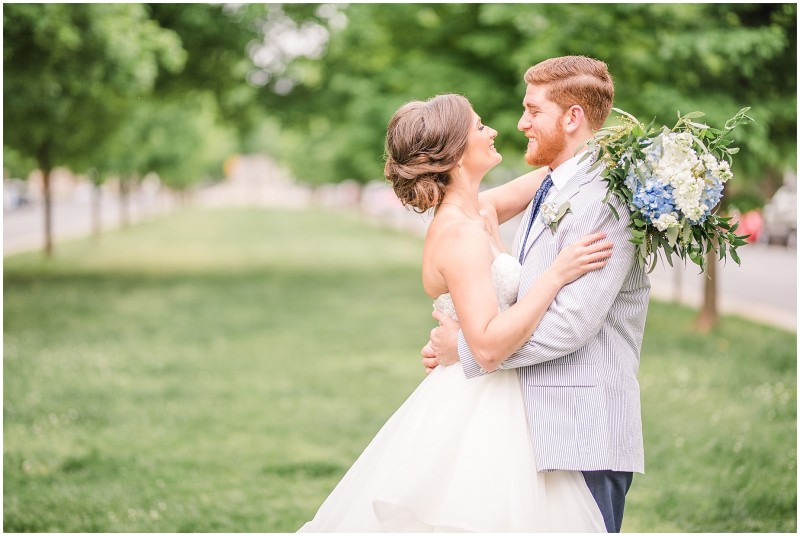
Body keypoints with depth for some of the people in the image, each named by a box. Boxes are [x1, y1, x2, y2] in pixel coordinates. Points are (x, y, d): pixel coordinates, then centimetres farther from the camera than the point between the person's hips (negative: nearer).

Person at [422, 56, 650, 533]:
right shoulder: (551, 192, 18)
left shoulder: (604, 199, -15)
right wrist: (456, 340, 2)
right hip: (543, 428, 9)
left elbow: (573, 323, -22)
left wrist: (468, 349, -12)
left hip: (584, 435, -9)